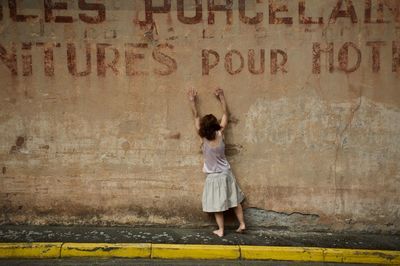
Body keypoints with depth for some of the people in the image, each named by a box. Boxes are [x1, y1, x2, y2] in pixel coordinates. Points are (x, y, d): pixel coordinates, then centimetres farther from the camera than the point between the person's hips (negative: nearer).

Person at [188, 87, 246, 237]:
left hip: (213, 177, -2)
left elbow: (196, 117, -8)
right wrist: (222, 97, 4)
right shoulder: (220, 135, -14)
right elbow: (225, 114, -2)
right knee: (235, 201, 16)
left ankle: (221, 230, 15)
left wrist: (193, 101, 1)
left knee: (217, 205, 8)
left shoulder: (203, 139, -18)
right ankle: (242, 224, 23)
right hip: (226, 174, 3)